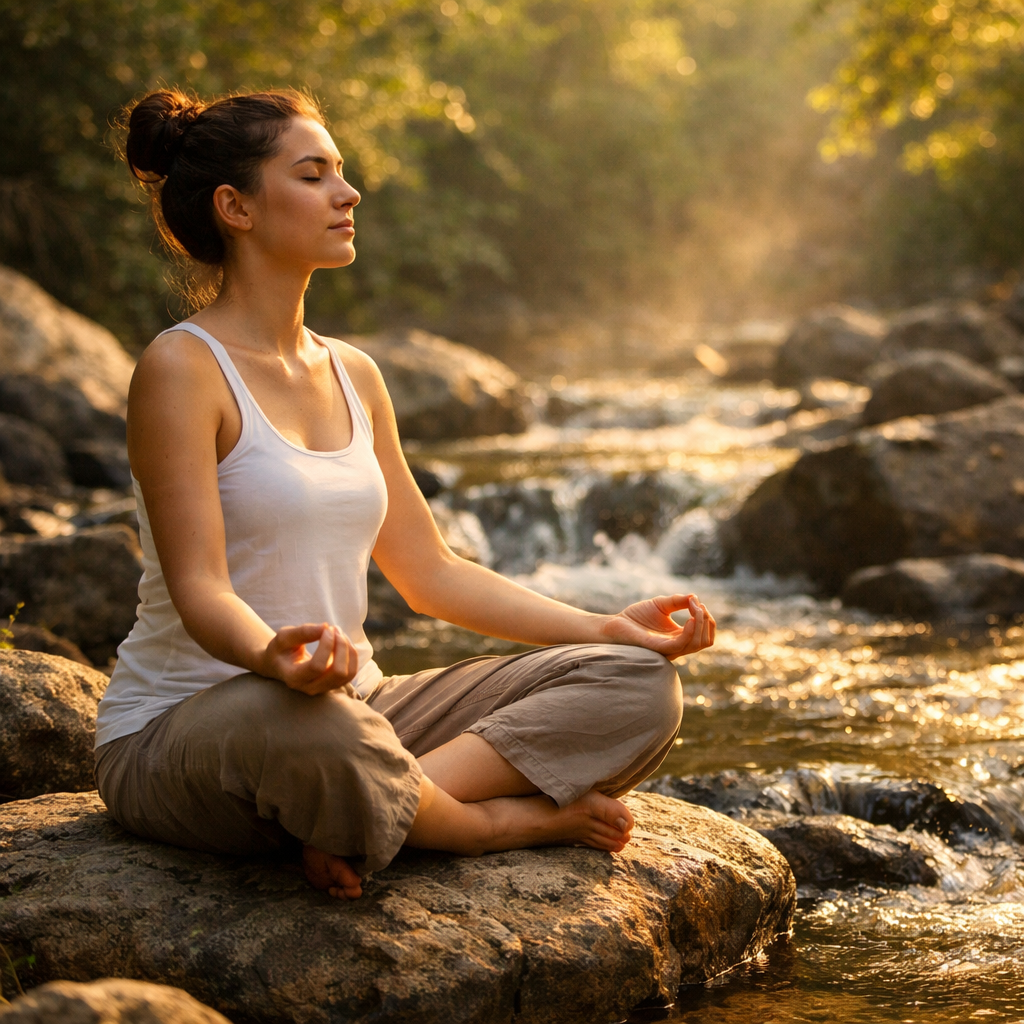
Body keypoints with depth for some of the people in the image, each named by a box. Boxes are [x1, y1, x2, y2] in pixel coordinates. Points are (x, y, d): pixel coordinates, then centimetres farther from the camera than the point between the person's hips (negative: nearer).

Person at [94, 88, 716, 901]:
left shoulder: (353, 375, 13)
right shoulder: (182, 369, -10)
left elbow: (430, 574, 15)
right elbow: (199, 589, -20)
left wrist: (607, 629, 7)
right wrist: (274, 658, -43)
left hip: (351, 707, 8)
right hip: (179, 735, -7)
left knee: (638, 686, -7)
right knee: (302, 726, -44)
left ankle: (362, 820, -20)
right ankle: (513, 820, -16)